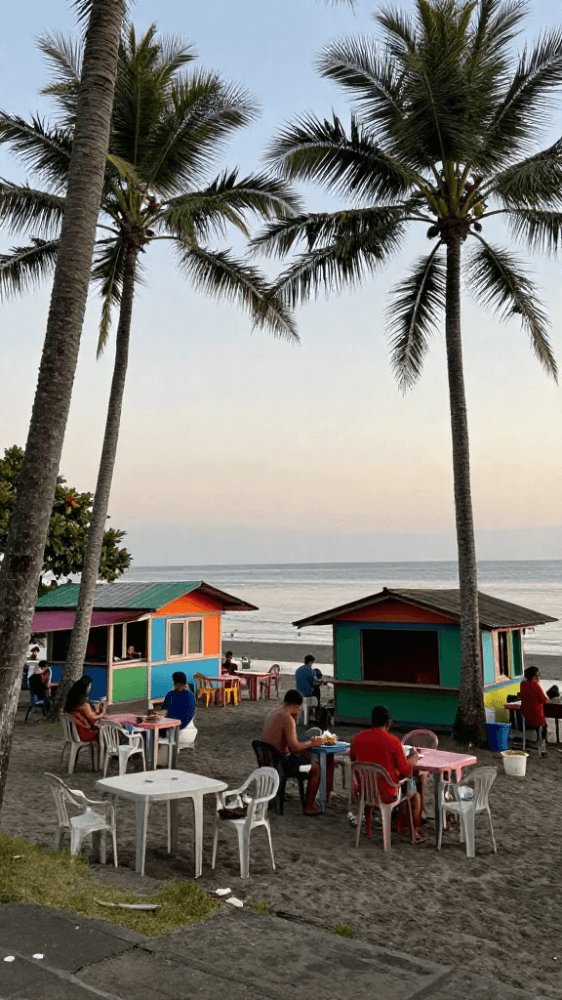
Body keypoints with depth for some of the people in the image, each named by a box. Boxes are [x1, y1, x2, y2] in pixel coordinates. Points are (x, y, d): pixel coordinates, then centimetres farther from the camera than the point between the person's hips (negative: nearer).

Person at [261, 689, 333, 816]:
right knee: (316, 767, 3)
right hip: (281, 763, -9)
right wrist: (311, 743, -10)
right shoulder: (287, 719, -20)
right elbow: (294, 746, -25)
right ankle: (309, 807, 7)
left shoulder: (272, 713, 9)